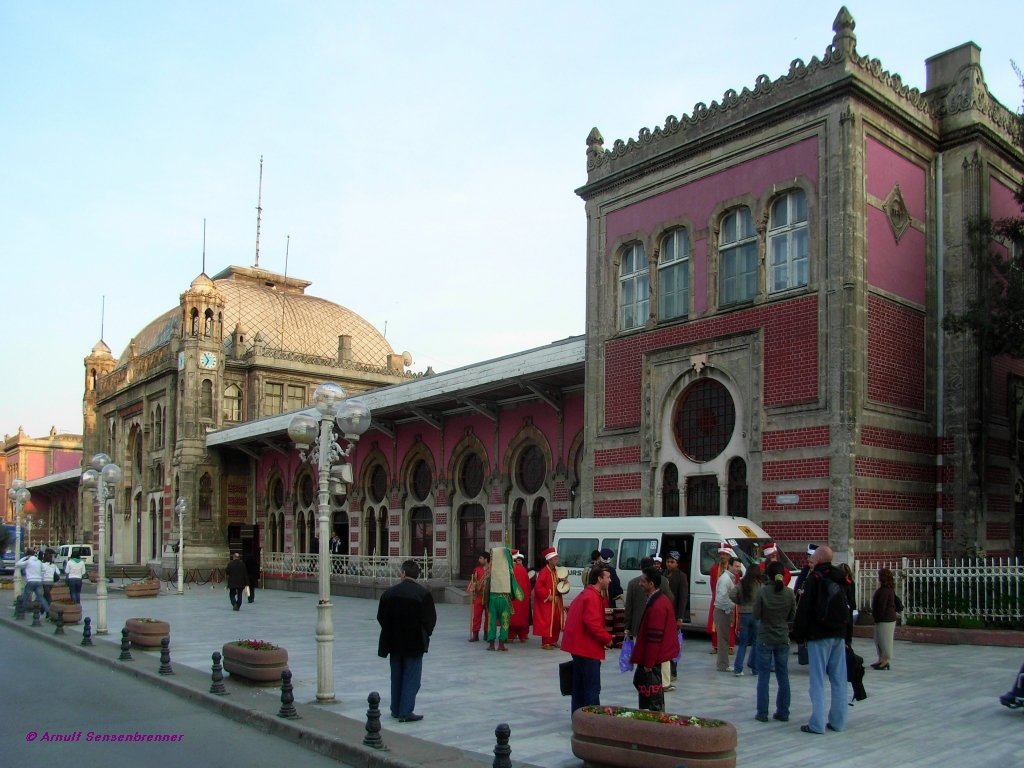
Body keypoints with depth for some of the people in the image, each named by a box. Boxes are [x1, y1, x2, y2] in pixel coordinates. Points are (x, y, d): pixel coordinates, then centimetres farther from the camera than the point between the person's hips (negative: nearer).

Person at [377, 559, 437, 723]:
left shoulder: (390, 592, -3)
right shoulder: (423, 593, -11)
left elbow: (381, 617, 4)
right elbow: (430, 618, -8)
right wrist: (425, 635, 10)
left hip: (395, 642, 4)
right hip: (415, 642, -3)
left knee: (396, 675, 16)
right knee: (411, 677, 4)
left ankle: (396, 709, 23)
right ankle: (406, 712, 2)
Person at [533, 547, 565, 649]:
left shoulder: (555, 571, 10)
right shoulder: (544, 572, -16)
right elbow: (538, 587, -21)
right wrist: (548, 596, -20)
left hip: (556, 602, 8)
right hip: (546, 603, -8)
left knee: (556, 621, 11)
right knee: (547, 622, -7)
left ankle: (553, 641, 22)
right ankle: (545, 643, -1)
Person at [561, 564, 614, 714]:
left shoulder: (584, 594, 16)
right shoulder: (593, 597, -17)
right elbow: (593, 623, -25)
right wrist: (607, 639, -12)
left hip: (580, 646, 10)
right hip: (588, 648, -10)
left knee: (579, 686, 14)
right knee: (592, 688, -4)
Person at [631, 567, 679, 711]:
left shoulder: (656, 606, -23)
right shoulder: (662, 600, 10)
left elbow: (654, 637, -24)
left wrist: (648, 662, -20)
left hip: (653, 657, -10)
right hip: (657, 656, 10)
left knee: (652, 694, -2)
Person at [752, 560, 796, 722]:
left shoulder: (762, 593, -14)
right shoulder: (789, 593, -5)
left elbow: (756, 615, -9)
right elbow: (792, 616, 2)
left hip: (765, 639, -3)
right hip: (783, 639, 3)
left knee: (763, 677, 4)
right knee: (783, 676, 12)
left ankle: (762, 713, 5)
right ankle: (783, 712, 17)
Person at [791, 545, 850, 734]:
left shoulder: (814, 578, -11)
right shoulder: (841, 579, 12)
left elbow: (804, 609, -13)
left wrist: (798, 634, -5)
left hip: (818, 635, -7)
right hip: (839, 634, 7)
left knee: (818, 680, -4)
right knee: (839, 679, 10)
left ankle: (817, 724, -5)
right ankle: (838, 721, 15)